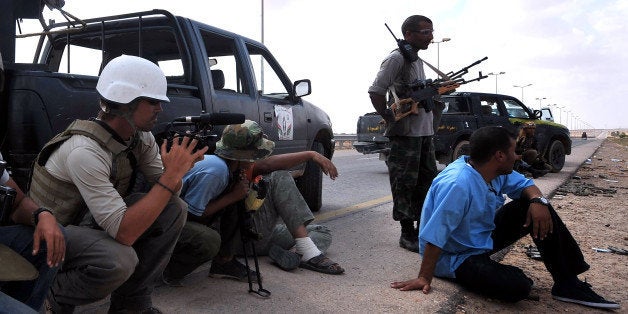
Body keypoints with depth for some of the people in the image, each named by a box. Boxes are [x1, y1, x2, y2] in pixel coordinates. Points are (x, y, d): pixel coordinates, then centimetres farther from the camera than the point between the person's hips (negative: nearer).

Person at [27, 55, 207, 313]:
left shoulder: (141, 136, -8)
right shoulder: (85, 151, -32)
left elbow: (165, 192, -3)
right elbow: (124, 233, -36)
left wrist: (182, 164, -25)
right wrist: (172, 175, -35)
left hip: (93, 221, 8)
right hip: (54, 234, -7)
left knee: (174, 209, -10)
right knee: (120, 260, -35)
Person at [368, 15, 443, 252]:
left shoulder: (418, 61, 18)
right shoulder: (397, 59, -9)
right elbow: (375, 91, -15)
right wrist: (391, 120, -13)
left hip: (424, 132, 9)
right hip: (405, 134, -9)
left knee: (428, 181, 13)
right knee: (404, 185, -3)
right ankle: (407, 235, 6)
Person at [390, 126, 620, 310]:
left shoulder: (496, 172, -3)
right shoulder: (458, 185, -33)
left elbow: (524, 185, 10)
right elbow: (435, 236, -35)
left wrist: (537, 200, -14)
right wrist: (424, 278, -33)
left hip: (485, 238, 9)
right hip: (457, 258, -9)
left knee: (537, 208, -3)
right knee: (518, 287, -31)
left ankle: (568, 283, 2)